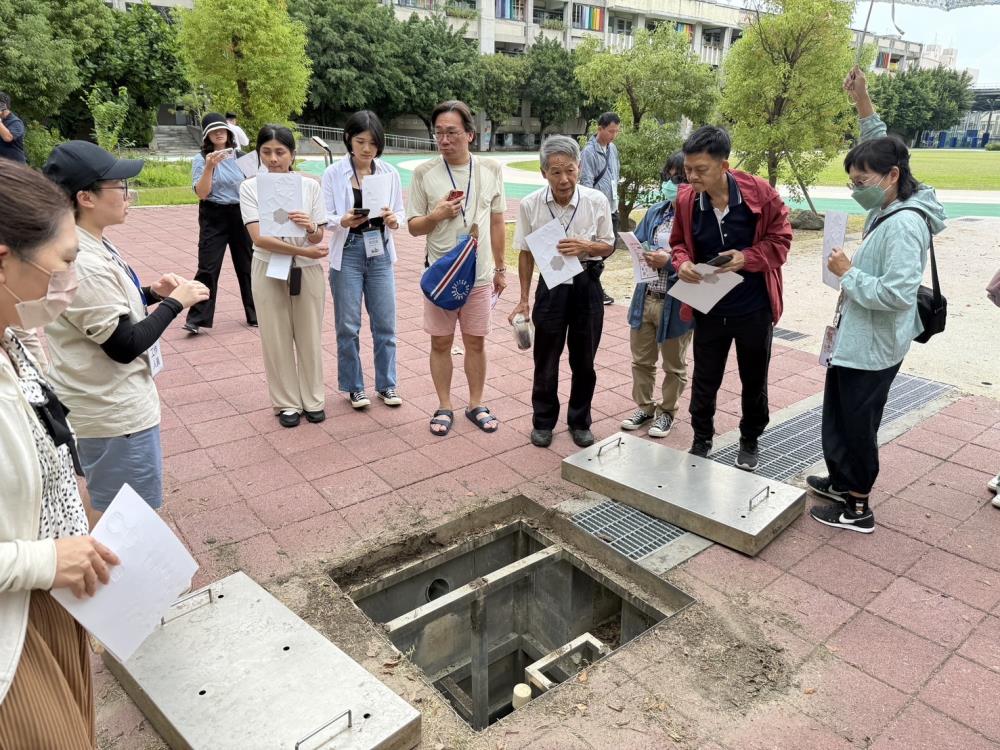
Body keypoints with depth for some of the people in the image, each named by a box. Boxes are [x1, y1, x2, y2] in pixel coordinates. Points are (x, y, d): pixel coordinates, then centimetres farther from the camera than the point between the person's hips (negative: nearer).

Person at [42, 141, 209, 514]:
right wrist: (175, 302, -15)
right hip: (114, 414, -10)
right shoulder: (83, 265, -27)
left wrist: (150, 292, 2)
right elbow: (124, 346, -24)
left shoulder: (89, 246, 3)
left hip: (112, 404, 10)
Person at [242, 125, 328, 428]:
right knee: (277, 339, 6)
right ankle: (287, 403, 22)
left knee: (310, 337, 9)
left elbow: (318, 239, -4)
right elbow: (259, 238, -16)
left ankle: (312, 399, 25)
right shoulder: (250, 187, -6)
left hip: (308, 270, 1)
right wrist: (303, 250, -24)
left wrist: (311, 227, -27)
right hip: (269, 270, -1)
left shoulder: (310, 186, -2)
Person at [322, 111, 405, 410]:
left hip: (380, 253, 2)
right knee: (348, 326, 5)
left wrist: (392, 219, -17)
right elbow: (326, 217, -5)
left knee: (385, 323, 7)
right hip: (348, 254, -2)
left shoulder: (389, 173, 2)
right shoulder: (333, 173, -4)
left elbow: (399, 214, 6)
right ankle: (353, 386, 20)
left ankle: (387, 384, 22)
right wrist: (343, 221, -26)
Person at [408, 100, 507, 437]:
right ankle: (444, 407, 24)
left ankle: (476, 405, 27)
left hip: (480, 274, 1)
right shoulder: (424, 173, -4)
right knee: (441, 343, 8)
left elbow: (497, 223, 8)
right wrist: (437, 215, -19)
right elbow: (413, 227, 0)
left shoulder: (491, 170, 0)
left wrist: (500, 268, 9)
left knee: (476, 342, 11)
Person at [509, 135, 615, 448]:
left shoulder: (596, 201, -11)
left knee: (584, 360, 12)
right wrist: (523, 299, 4)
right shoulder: (530, 205, -10)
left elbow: (608, 246, 2)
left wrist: (586, 247, -21)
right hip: (551, 285, 0)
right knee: (546, 359, 9)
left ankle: (580, 421, 31)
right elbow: (525, 253, 1)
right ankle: (543, 422, 29)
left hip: (587, 284, 0)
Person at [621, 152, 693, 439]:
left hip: (676, 304, -5)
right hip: (645, 298, 6)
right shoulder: (656, 211, 4)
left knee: (674, 365, 15)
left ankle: (667, 411, 35)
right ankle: (643, 406, 38)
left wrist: (669, 261, -25)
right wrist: (642, 254, -11)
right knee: (641, 359, 19)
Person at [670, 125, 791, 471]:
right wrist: (682, 262, -17)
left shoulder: (759, 192, -16)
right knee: (704, 381, 12)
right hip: (709, 309, 2)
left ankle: (749, 442, 37)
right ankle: (701, 442, 32)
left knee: (754, 381, 16)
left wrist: (747, 258, -24)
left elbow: (780, 240, -7)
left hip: (754, 309, -1)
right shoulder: (686, 199, -9)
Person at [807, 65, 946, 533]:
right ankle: (840, 482, 38)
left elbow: (897, 293, -31)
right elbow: (880, 151, 19)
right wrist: (861, 103, 9)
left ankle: (857, 508, 18)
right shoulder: (886, 209, 5)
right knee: (838, 417, 21)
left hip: (872, 348, -10)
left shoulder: (904, 224, -23)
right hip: (853, 339, 10)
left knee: (857, 425, 3)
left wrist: (847, 272, -18)